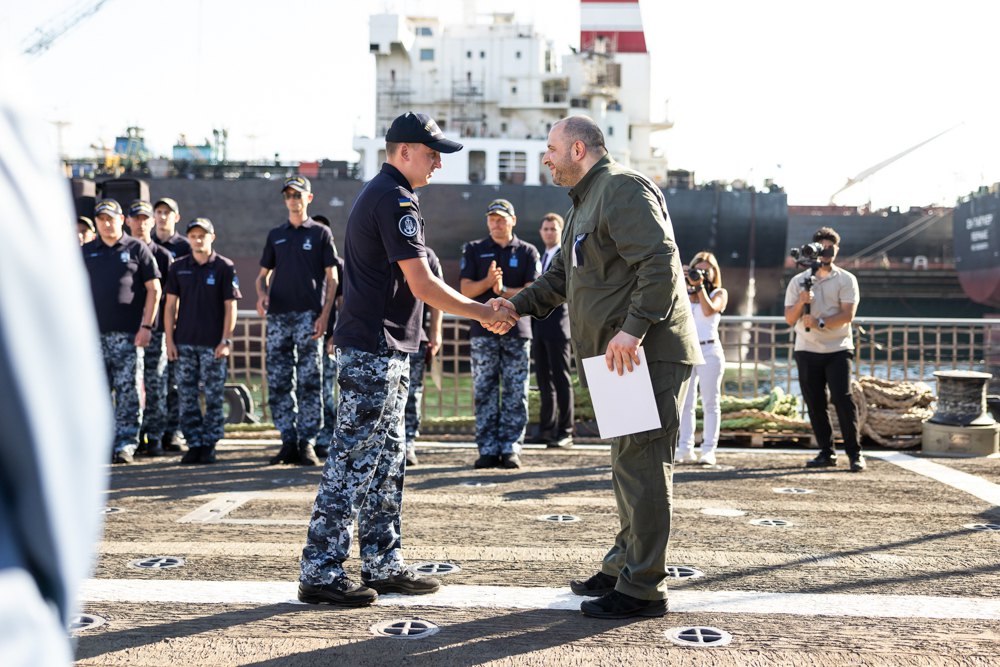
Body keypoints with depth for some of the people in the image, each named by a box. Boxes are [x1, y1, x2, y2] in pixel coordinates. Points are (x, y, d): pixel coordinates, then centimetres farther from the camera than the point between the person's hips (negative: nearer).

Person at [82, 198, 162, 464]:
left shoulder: (136, 248, 5)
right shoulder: (86, 252, 14)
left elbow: (154, 289, 2)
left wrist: (146, 326, -6)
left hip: (128, 333, -3)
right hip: (94, 333, 3)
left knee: (128, 392, -4)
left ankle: (125, 444, 1)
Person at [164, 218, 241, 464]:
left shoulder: (225, 267, -1)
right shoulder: (178, 268, 8)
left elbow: (230, 306, -3)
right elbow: (171, 305, 9)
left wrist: (226, 340, -9)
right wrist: (169, 340, 2)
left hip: (213, 344, -3)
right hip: (184, 342, 3)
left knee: (214, 398, 0)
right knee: (187, 397, 5)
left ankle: (209, 445, 9)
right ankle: (194, 444, 12)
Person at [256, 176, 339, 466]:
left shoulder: (320, 233, 6)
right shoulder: (276, 235, 18)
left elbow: (331, 278, 1)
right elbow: (263, 273, 20)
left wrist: (324, 315, -10)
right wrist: (262, 295, -3)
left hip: (308, 314, -4)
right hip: (277, 315, 4)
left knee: (309, 382, -5)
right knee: (278, 382, 3)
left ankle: (307, 443, 0)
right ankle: (288, 443, 10)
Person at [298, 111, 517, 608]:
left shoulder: (377, 194, 19)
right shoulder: (396, 200, -14)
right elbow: (423, 286, -19)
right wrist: (484, 313, -9)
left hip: (382, 351, 11)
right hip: (376, 350, -11)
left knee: (385, 460, 13)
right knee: (353, 460, -6)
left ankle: (383, 566, 20)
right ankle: (319, 573, 1)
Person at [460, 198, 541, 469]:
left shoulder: (527, 252, 9)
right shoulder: (474, 250, 11)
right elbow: (466, 289, 2)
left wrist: (504, 290, -16)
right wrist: (488, 282, -17)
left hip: (517, 330, 0)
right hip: (483, 331, 1)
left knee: (515, 393, -1)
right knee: (484, 392, 0)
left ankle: (510, 449, 4)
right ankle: (488, 450, 5)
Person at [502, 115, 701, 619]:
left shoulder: (623, 189, -11)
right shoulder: (586, 202, 23)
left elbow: (659, 261, -23)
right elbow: (561, 276, 29)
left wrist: (633, 329, -29)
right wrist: (516, 307, 18)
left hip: (649, 354, -11)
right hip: (624, 358, 11)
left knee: (641, 466, -8)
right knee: (629, 465, 16)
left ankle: (642, 589, -1)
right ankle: (623, 567, 27)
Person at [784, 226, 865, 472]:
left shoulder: (846, 280, 2)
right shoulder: (798, 281, 9)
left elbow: (847, 315, -9)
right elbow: (789, 319, 4)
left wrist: (819, 322, -21)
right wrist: (801, 302, -14)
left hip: (838, 350, -3)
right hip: (807, 351, 3)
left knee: (842, 399, -10)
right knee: (814, 403, 4)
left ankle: (855, 453, -2)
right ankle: (827, 452, 14)